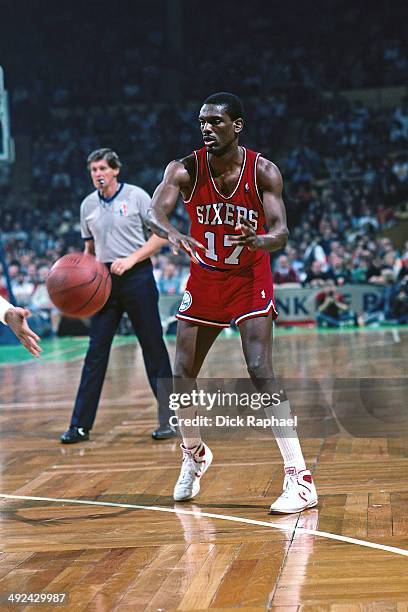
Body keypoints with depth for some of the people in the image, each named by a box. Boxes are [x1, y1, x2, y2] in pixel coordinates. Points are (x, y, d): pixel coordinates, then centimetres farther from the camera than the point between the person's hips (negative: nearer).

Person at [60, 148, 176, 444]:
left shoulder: (136, 196, -4)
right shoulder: (88, 205, 10)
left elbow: (161, 235, -5)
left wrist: (132, 258, -16)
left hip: (137, 276, -4)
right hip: (105, 280, 4)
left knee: (153, 347, -1)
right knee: (96, 351, 1)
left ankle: (168, 419, 7)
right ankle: (80, 425, 3)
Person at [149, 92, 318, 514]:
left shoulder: (263, 172, -15)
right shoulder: (185, 170, -13)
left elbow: (280, 233, -21)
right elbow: (153, 213, -29)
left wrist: (258, 239, -46)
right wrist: (172, 234, -53)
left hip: (249, 281, -3)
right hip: (204, 279, 3)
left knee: (261, 373, -18)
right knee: (181, 376, 5)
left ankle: (300, 479, -18)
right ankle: (194, 455, 32)